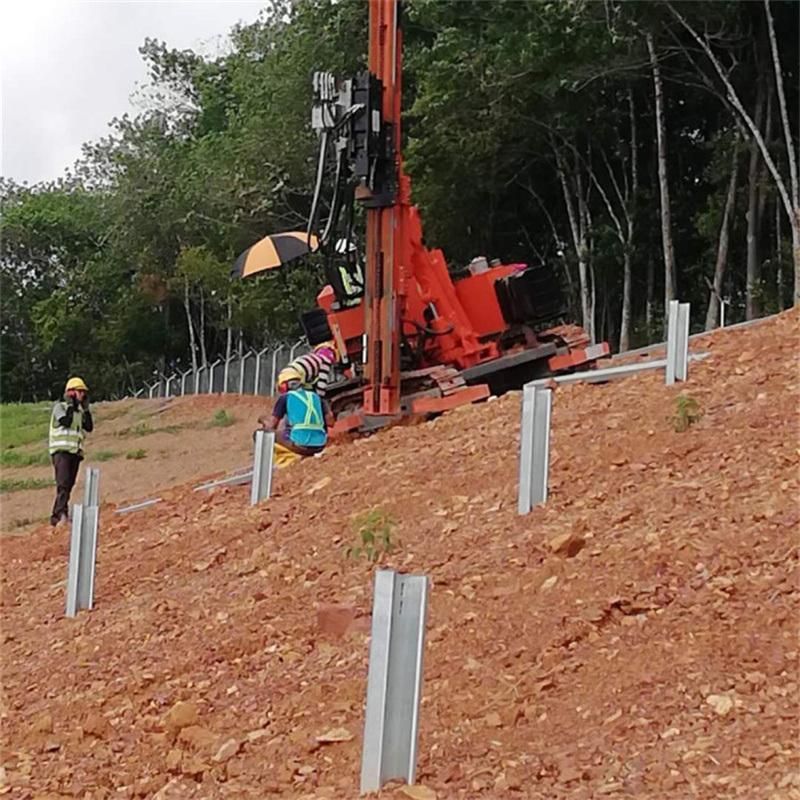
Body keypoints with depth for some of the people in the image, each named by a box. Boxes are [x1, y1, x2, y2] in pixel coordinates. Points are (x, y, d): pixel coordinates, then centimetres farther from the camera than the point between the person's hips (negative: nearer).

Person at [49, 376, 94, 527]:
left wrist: (86, 409, 6)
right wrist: (70, 405, -9)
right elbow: (66, 422, -16)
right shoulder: (60, 406, 0)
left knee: (68, 485, 5)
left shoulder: (80, 411, 19)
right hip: (61, 450, -7)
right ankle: (62, 514, -31)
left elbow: (89, 427, 8)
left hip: (75, 452, 7)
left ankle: (56, 517, 9)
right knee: (63, 483, -20)